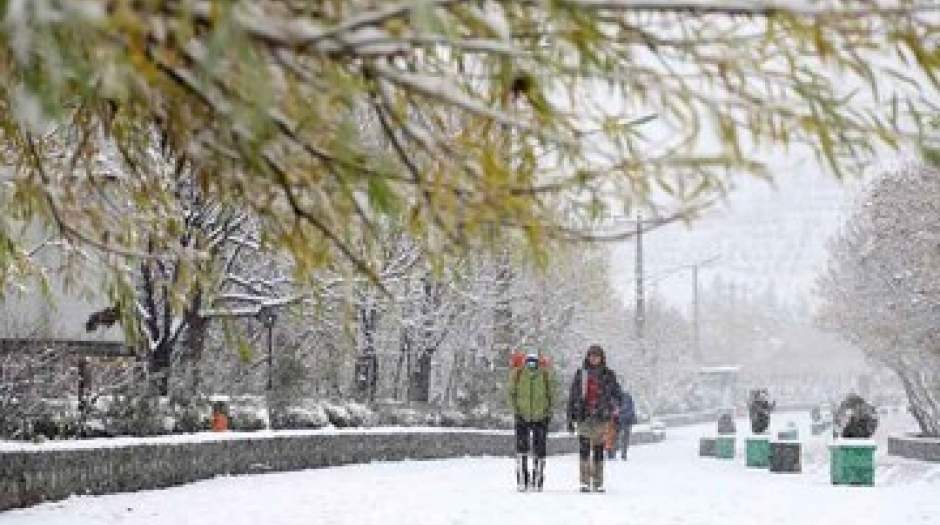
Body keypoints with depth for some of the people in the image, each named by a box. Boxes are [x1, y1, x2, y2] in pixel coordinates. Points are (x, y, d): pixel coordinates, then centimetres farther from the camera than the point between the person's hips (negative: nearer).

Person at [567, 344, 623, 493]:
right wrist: (570, 418, 8)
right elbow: (572, 397, 11)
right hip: (584, 417, 0)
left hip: (601, 418, 0)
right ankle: (585, 482, -9)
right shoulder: (580, 374, 8)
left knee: (599, 450, 3)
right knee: (584, 449, -10)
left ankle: (598, 483, 10)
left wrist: (616, 411, -4)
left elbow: (616, 393, 11)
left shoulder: (608, 375, 7)